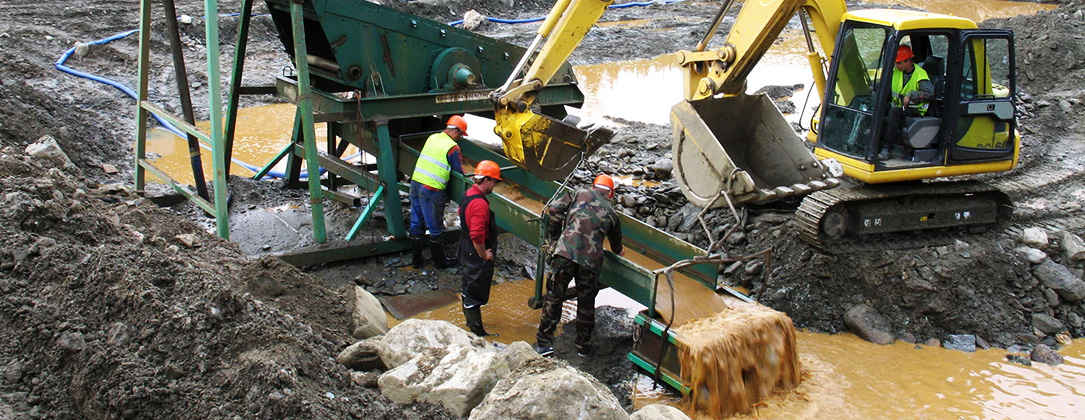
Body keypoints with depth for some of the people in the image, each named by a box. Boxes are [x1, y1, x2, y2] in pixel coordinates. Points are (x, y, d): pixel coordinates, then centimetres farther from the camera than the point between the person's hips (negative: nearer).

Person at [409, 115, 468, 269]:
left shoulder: (432, 137, 9)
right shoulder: (452, 147, -11)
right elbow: (459, 172, -3)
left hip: (416, 182, 7)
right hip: (432, 190, -7)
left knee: (416, 224, 15)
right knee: (435, 228, 7)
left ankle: (416, 259, 25)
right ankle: (440, 261, 20)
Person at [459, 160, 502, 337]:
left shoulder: (468, 194, 4)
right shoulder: (480, 203, -28)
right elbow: (477, 235, -35)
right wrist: (484, 255, -20)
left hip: (467, 251, 10)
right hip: (477, 256, -10)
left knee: (468, 289, 23)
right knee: (476, 294, 1)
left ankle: (471, 323, 39)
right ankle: (477, 332, 11)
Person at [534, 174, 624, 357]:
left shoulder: (579, 194, 15)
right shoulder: (612, 212, 20)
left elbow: (554, 211, 3)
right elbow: (616, 243, 34)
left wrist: (555, 237, 14)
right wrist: (619, 251, 58)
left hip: (565, 252, -1)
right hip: (591, 259, 2)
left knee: (553, 297, 6)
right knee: (586, 302, 16)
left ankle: (544, 343, 7)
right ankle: (583, 345, 26)